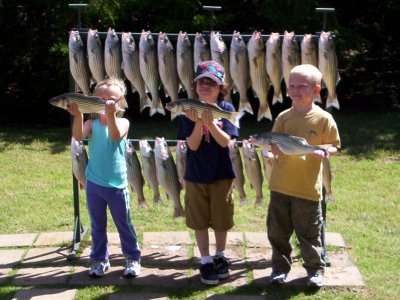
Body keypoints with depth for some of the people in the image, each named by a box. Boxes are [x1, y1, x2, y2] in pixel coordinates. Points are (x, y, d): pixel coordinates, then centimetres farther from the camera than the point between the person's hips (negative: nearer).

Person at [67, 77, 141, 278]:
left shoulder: (122, 122, -6)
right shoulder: (92, 124, -1)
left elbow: (115, 136, -29)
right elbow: (78, 136, -22)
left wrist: (111, 115, -45)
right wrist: (78, 115, -39)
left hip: (117, 185, -2)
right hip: (93, 183, 2)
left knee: (124, 224, 10)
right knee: (97, 225, 14)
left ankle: (133, 258, 25)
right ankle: (99, 259, 27)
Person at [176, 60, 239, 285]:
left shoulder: (226, 109, -7)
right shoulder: (189, 110, -7)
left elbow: (226, 142, -16)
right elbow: (192, 145, -12)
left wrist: (211, 123, -32)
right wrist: (198, 123, -29)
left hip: (221, 174, 0)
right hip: (196, 174, 0)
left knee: (221, 218, 12)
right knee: (200, 220, 8)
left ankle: (220, 256, 32)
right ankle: (205, 261, 21)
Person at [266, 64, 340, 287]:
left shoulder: (324, 118, -6)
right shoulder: (284, 117, 2)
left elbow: (334, 146, 0)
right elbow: (274, 147, 6)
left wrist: (324, 151, -22)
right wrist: (278, 147, -18)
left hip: (308, 187, -3)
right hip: (280, 185, 3)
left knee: (309, 233, 7)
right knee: (278, 231, 12)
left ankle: (315, 268, 26)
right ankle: (280, 266, 29)